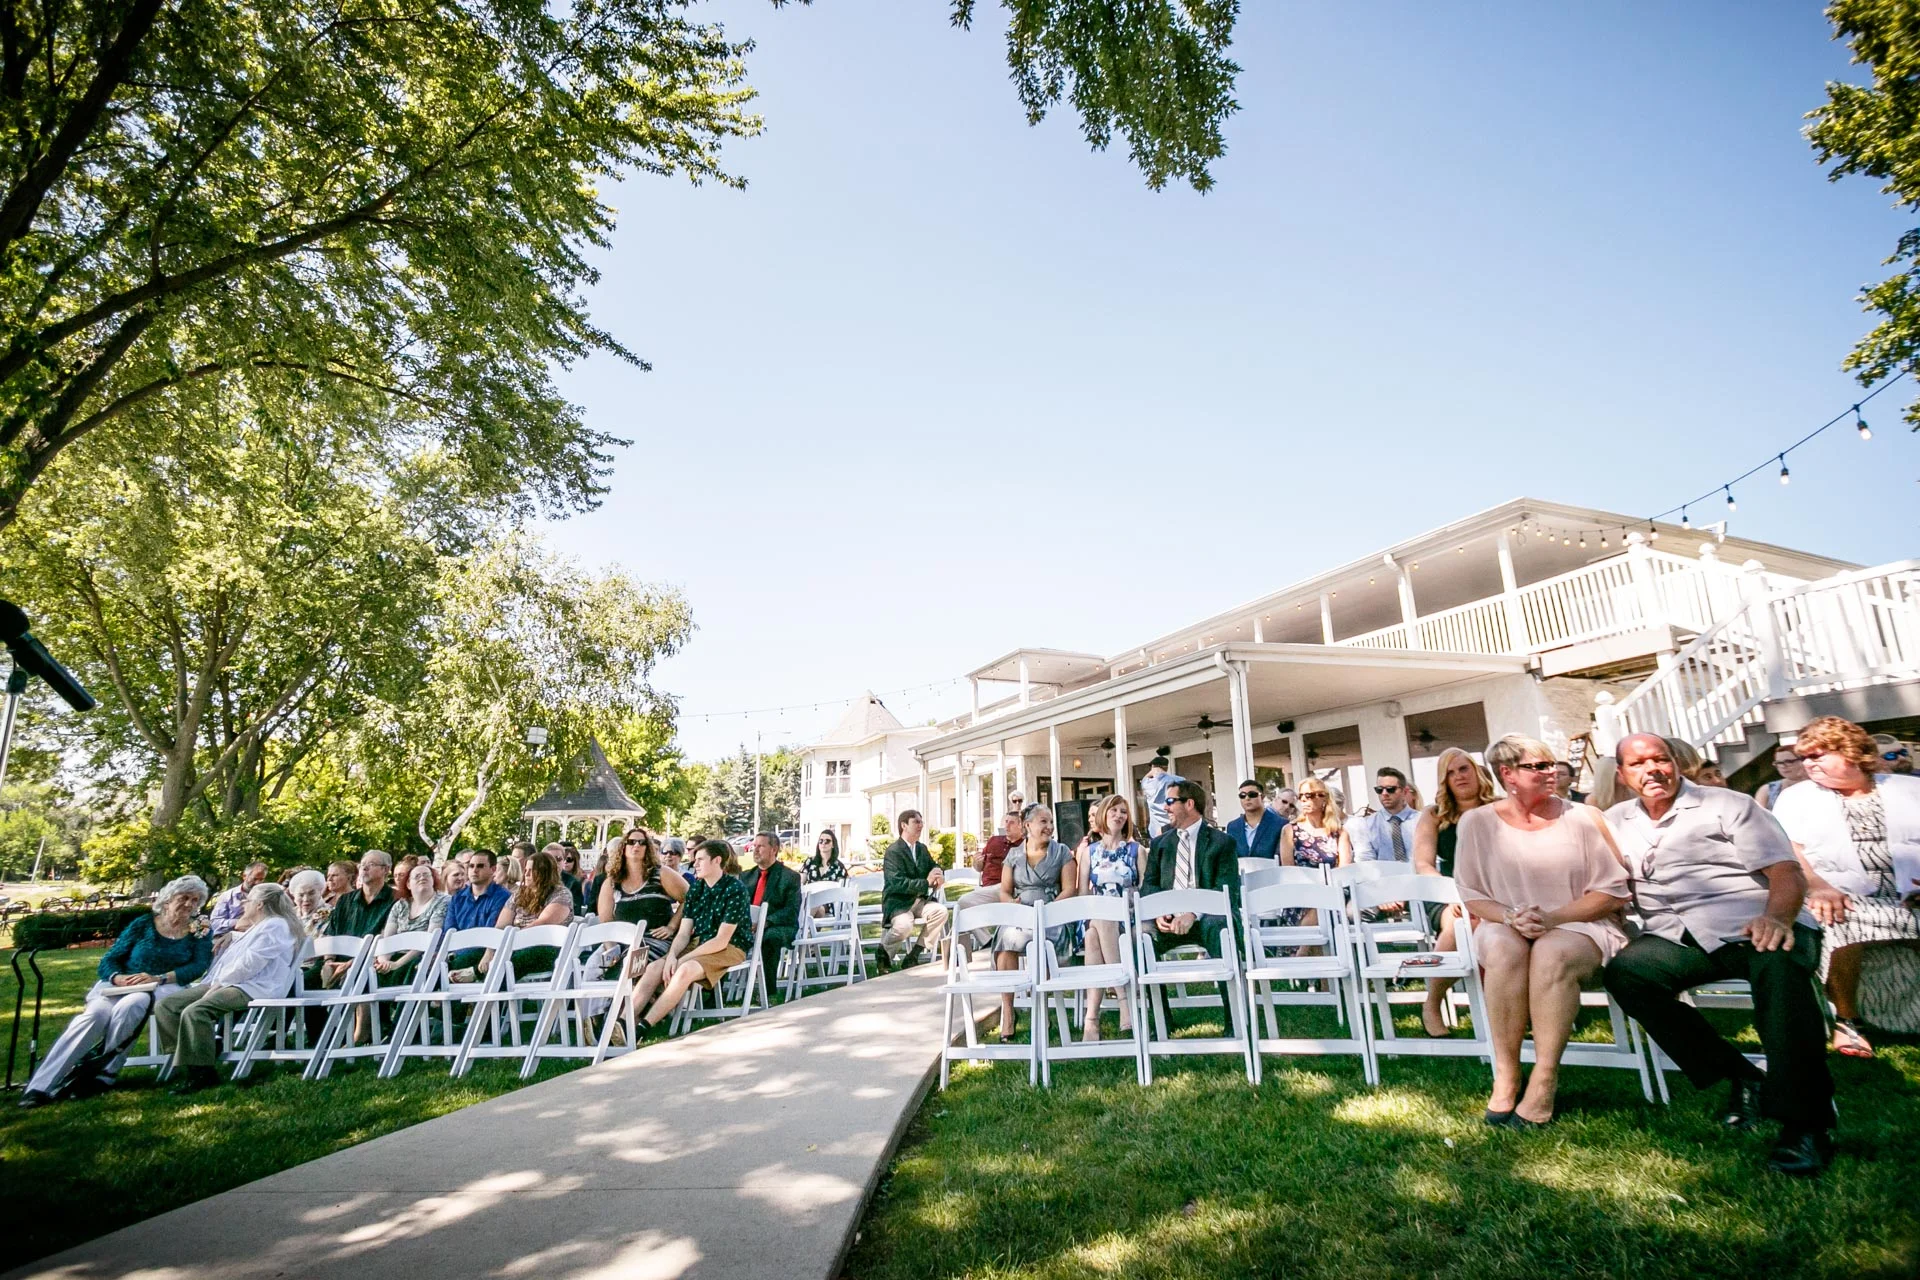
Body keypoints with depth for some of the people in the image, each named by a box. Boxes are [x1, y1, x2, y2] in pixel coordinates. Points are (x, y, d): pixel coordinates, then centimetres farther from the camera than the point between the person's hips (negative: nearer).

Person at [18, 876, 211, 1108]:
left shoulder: (200, 932, 8)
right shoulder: (142, 924, 11)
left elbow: (200, 965, -7)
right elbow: (108, 961, 7)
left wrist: (159, 978, -20)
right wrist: (117, 978, -16)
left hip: (163, 988, -2)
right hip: (120, 985, 2)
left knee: (129, 1006, -34)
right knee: (94, 1014, -29)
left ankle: (102, 1072, -22)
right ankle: (39, 1086, -32)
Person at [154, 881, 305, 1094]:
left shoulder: (275, 925, -6)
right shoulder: (258, 927, 30)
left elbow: (249, 964, -15)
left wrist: (219, 982, -10)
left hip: (251, 988, -11)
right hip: (227, 983, 11)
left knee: (194, 1011, -31)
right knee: (165, 1005, -1)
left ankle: (200, 1074, -22)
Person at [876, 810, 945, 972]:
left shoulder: (922, 849, 12)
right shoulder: (893, 851, -13)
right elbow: (898, 883, -23)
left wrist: (938, 876, -6)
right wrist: (926, 882, -27)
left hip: (919, 899, 7)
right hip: (897, 901, -7)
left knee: (941, 910, -21)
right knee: (904, 925, -35)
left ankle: (913, 955, -10)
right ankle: (883, 952, -2)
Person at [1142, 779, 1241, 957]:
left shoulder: (1223, 842, 6)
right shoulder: (1159, 844, 20)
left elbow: (1226, 890, -5)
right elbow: (1149, 884, 13)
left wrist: (1193, 914, -21)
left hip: (1206, 916, -2)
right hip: (1168, 918, 3)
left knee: (1219, 927, -37)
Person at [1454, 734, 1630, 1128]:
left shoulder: (1581, 817, 0)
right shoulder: (1477, 821, 1)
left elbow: (1614, 890, -1)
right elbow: (1470, 894, 3)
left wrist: (1553, 918, -15)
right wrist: (1511, 917, -17)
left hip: (1579, 927, -1)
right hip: (1506, 928, 1)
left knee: (1552, 953, -34)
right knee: (1503, 948, -34)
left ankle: (1545, 1079, -25)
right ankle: (1505, 1075, -25)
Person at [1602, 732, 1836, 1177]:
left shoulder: (1727, 805, 8)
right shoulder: (1616, 822, 19)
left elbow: (1787, 871, -3)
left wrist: (1777, 916, -21)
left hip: (1749, 924, -2)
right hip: (1676, 936, 3)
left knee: (1778, 962, -38)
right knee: (1625, 971, -28)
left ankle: (1804, 1122, -27)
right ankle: (1739, 1077, -14)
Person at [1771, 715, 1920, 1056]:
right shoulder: (1796, 796, 16)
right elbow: (1786, 852, 2)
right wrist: (1818, 886, -17)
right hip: (1846, 899, -1)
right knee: (1837, 921, -34)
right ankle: (1845, 1019, -17)